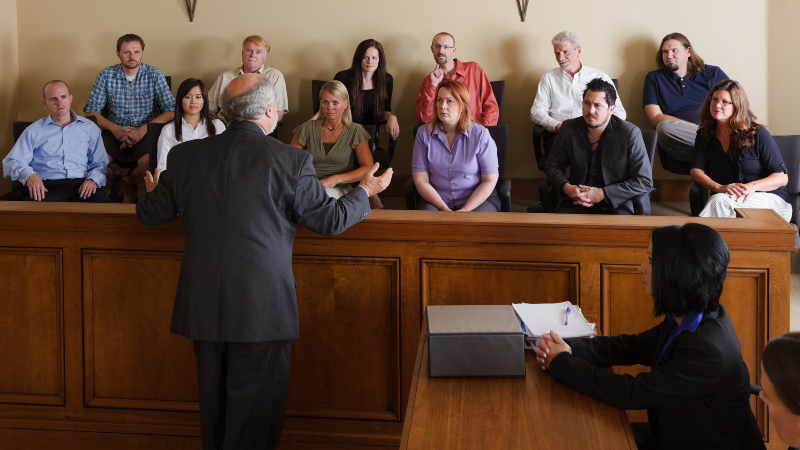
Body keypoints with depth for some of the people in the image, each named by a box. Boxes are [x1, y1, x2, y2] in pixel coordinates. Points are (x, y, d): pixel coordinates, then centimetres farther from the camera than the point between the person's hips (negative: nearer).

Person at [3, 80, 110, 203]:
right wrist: (29, 175, -12)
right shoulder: (33, 131, 18)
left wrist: (93, 179, -5)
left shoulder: (89, 128, 22)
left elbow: (100, 163, 19)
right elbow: (11, 163, 11)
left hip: (81, 184, 1)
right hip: (46, 186, -1)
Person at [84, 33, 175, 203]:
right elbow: (91, 111, 4)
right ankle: (127, 190, 0)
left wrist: (143, 130, -18)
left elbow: (171, 111, -5)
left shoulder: (154, 75, 0)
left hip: (146, 133, -1)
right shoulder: (106, 75, 4)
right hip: (115, 132, 1)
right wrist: (114, 128, -13)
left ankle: (126, 183, 4)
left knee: (150, 162, -33)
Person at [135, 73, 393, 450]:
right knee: (256, 408, 8)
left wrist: (153, 191, 35)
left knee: (213, 403, 19)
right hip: (262, 306, -4)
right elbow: (330, 220, -3)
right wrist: (365, 192, 17)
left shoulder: (184, 155, 0)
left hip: (202, 306, 4)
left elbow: (150, 214, 11)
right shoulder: (291, 161, -12)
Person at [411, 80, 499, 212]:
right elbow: (420, 180, -2)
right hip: (435, 199, 1)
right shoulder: (424, 133, -1)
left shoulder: (481, 135, -6)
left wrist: (465, 210, -15)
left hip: (477, 198, -1)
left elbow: (490, 180, -4)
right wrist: (444, 209, -15)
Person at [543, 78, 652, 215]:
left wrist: (602, 194, -15)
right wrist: (566, 188, -7)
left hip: (615, 205, -2)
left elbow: (645, 181, -7)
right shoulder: (568, 129, 4)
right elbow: (552, 166, 17)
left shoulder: (630, 134, -6)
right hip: (576, 202, 2)